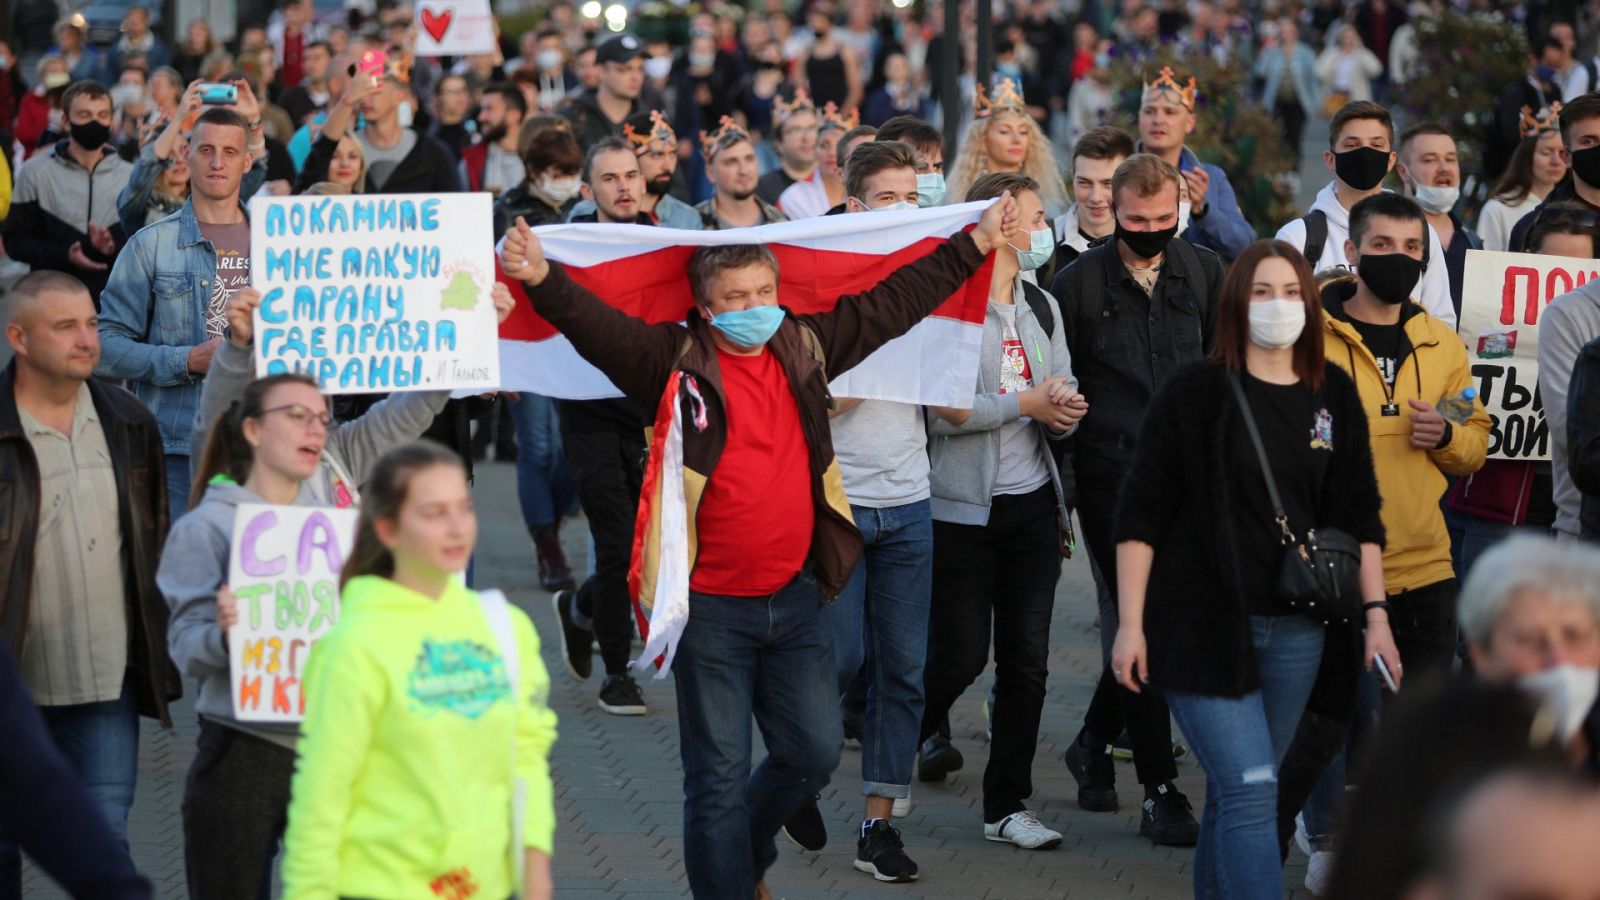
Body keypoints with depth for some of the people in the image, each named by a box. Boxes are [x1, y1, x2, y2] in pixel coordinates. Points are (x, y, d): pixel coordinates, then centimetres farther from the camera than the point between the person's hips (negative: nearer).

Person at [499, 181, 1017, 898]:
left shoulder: (803, 348, 7)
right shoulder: (676, 362, -7)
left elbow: (893, 303, 15)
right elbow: (596, 325, -21)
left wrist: (977, 242, 20)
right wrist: (542, 279, -39)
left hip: (795, 598, 5)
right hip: (712, 608, -5)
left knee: (815, 752, 10)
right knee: (719, 774, 1)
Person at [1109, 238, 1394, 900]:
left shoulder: (1333, 396, 9)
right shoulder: (1195, 393, -4)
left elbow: (1359, 515, 14)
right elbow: (1139, 515, -4)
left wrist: (1375, 611, 6)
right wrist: (1130, 623, -9)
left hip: (1294, 632, 4)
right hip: (1204, 623, -4)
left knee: (1239, 791, 10)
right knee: (1250, 790, -13)